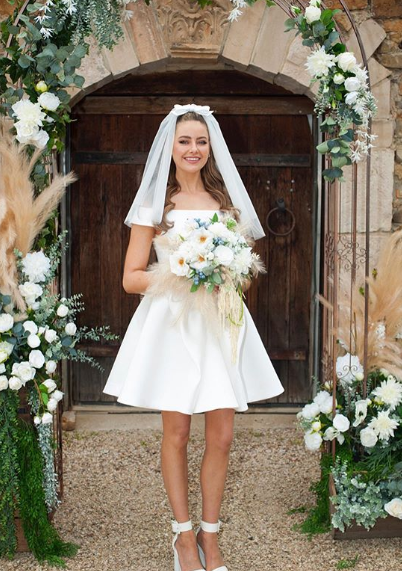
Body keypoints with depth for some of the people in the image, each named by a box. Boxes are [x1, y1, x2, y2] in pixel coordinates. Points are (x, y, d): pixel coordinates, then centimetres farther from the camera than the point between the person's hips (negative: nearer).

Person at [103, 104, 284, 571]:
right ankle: (183, 533, 19)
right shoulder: (155, 205, 3)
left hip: (221, 324, 3)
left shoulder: (226, 202, 13)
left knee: (221, 436, 1)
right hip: (173, 324, -3)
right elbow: (131, 278, 0)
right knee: (176, 432, 4)